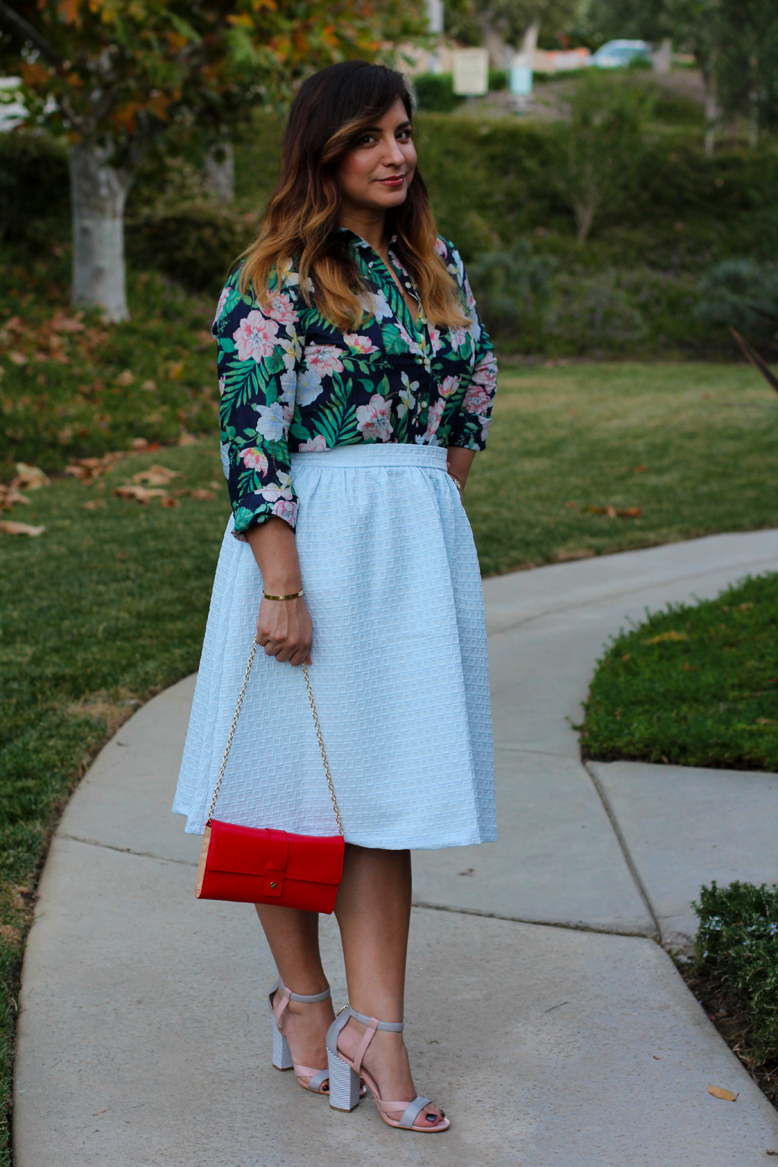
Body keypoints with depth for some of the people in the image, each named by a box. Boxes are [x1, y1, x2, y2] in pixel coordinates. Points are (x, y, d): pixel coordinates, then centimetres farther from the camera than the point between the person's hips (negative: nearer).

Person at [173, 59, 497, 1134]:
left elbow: (475, 377, 26)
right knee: (296, 769, 6)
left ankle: (374, 1028, 7)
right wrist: (281, 586, -19)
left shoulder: (436, 261, 11)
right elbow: (250, 435, -14)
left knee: (388, 782, 3)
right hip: (311, 546, -5)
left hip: (421, 545, 5)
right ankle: (304, 996, 24)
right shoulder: (275, 279, -8)